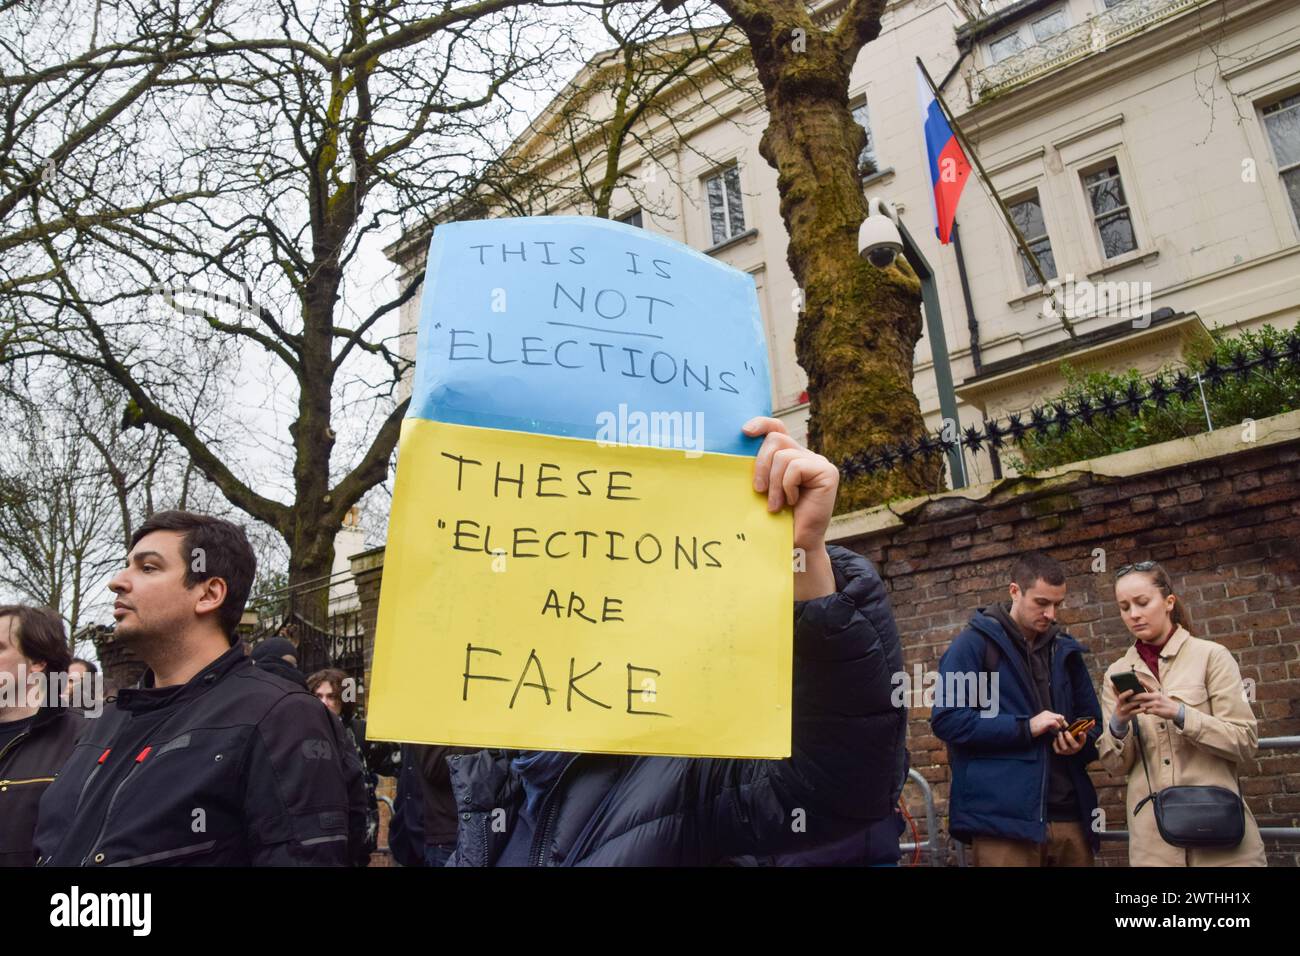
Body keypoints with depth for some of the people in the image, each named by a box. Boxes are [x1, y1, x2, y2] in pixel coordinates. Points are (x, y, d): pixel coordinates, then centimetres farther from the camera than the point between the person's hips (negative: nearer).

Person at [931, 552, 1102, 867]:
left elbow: (1092, 720, 24)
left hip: (1071, 816, 6)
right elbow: (946, 719, -11)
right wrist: (1025, 727, -16)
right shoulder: (974, 643, -3)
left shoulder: (1065, 649, 16)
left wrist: (1082, 742, 0)